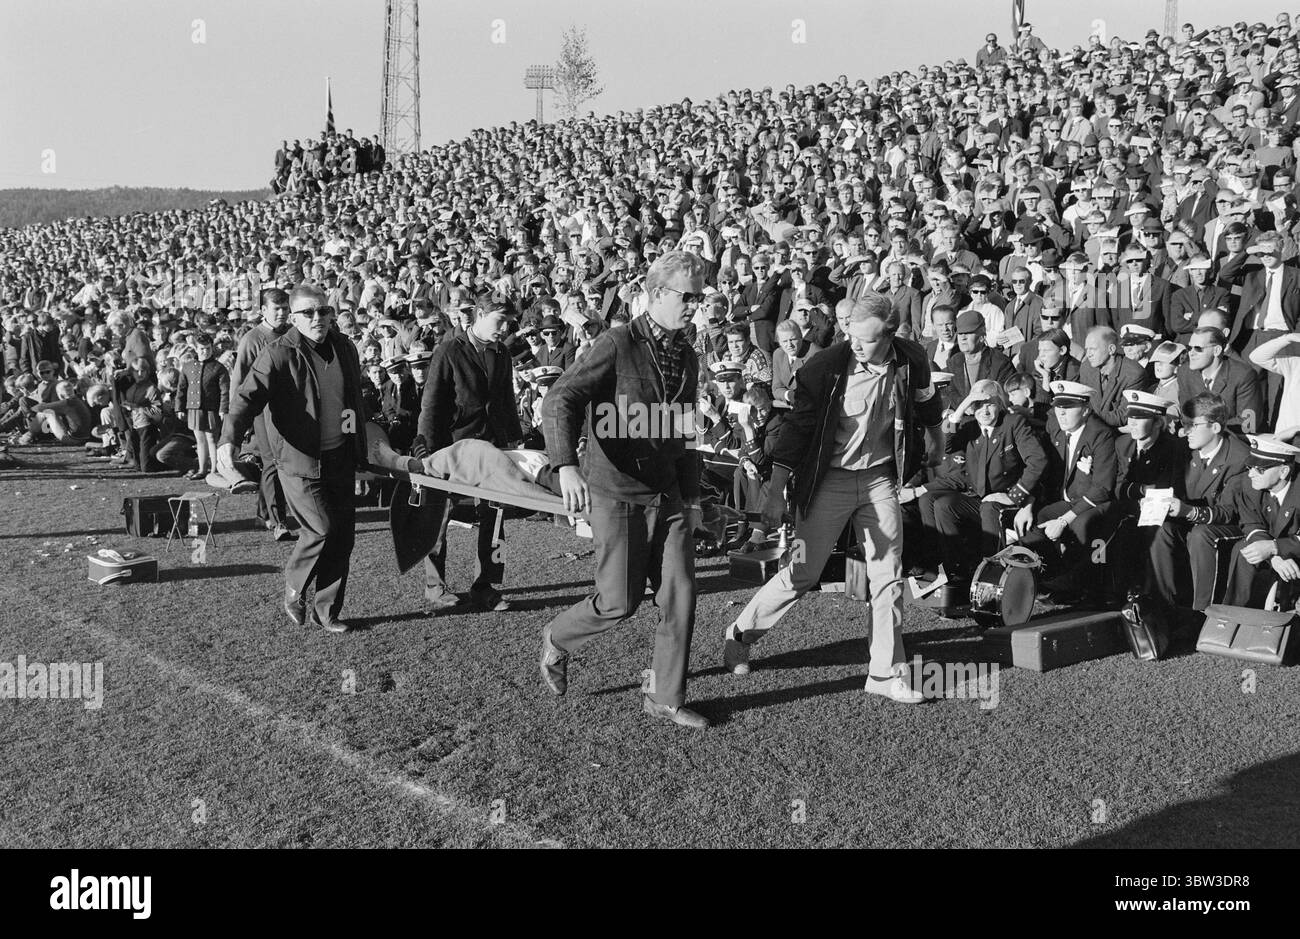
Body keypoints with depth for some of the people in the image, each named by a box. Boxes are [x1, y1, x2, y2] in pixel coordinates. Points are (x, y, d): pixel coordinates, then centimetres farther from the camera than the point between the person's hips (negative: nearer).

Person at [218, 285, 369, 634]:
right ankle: (294, 587, 17)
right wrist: (229, 439, -38)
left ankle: (327, 610, 19)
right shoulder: (278, 355, -10)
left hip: (340, 461, 6)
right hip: (299, 461, -6)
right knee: (321, 528, -12)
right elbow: (248, 396, -21)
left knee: (343, 535, 6)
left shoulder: (345, 349, 9)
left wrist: (361, 453, 22)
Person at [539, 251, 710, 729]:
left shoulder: (687, 356, 11)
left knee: (680, 592, 1)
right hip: (617, 491, -6)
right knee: (620, 601, -3)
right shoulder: (618, 344, -12)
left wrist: (693, 496, 18)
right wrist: (566, 467, -34)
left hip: (668, 492, 6)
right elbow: (559, 400, -19)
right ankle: (556, 640, 27)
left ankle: (664, 696, 14)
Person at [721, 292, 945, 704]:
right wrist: (776, 493, -16)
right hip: (830, 480, -4)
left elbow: (927, 402, 15)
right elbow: (796, 427, -14)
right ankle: (740, 636, 20)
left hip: (880, 477, 4)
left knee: (888, 576, 4)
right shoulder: (827, 366, -19)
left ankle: (886, 673, 15)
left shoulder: (911, 361, -8)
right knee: (803, 572, -1)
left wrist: (936, 441, 32)